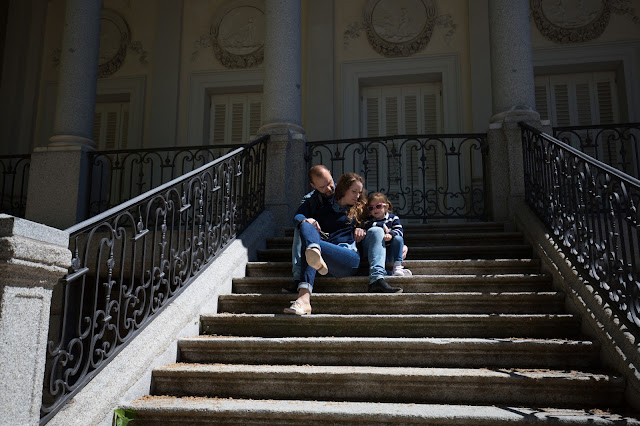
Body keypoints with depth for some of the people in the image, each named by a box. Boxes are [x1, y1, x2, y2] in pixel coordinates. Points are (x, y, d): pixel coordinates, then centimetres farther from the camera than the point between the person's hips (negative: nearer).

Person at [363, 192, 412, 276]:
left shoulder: (393, 218, 8)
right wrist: (383, 226, -17)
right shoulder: (369, 221, 9)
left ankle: (398, 266, -27)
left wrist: (391, 234, -29)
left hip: (392, 253, 0)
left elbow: (399, 230, -9)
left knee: (398, 239, -27)